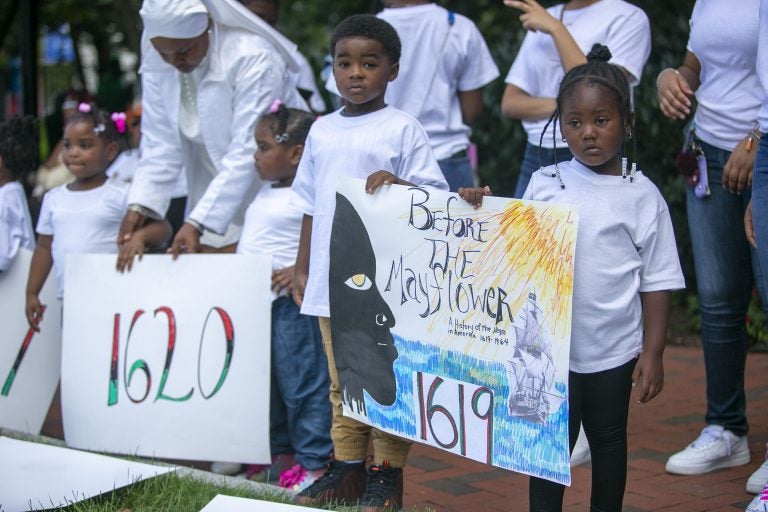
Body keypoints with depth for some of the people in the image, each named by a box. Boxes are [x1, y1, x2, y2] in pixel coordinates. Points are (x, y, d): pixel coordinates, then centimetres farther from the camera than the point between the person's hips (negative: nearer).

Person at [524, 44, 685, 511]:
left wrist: (653, 354, -4)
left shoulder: (641, 196, -5)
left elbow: (657, 281, -2)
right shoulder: (545, 184, -1)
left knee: (608, 440, 15)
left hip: (613, 350, -1)